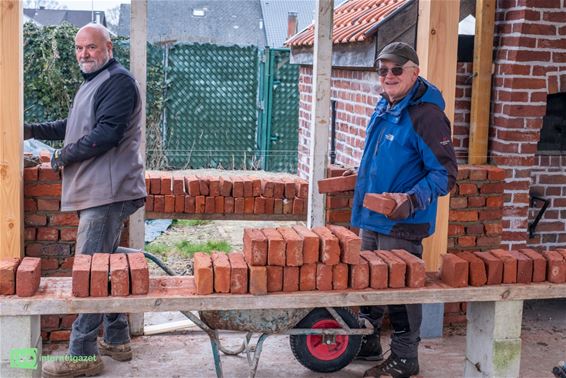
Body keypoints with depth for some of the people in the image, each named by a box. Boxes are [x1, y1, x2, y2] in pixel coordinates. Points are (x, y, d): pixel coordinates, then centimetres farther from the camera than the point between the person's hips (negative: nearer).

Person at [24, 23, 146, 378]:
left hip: (107, 192, -11)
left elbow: (106, 133, -20)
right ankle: (117, 341, 25)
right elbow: (75, 126, 30)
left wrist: (65, 156, -10)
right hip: (97, 191, 11)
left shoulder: (118, 81, -10)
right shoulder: (94, 82, 22)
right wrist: (34, 130, 19)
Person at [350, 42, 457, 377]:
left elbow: (445, 173, -20)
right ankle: (367, 343, 36)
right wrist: (363, 179, 17)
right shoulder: (384, 107, 9)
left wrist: (411, 200, -31)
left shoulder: (426, 114, -18)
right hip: (371, 217, 9)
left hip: (401, 224, -8)